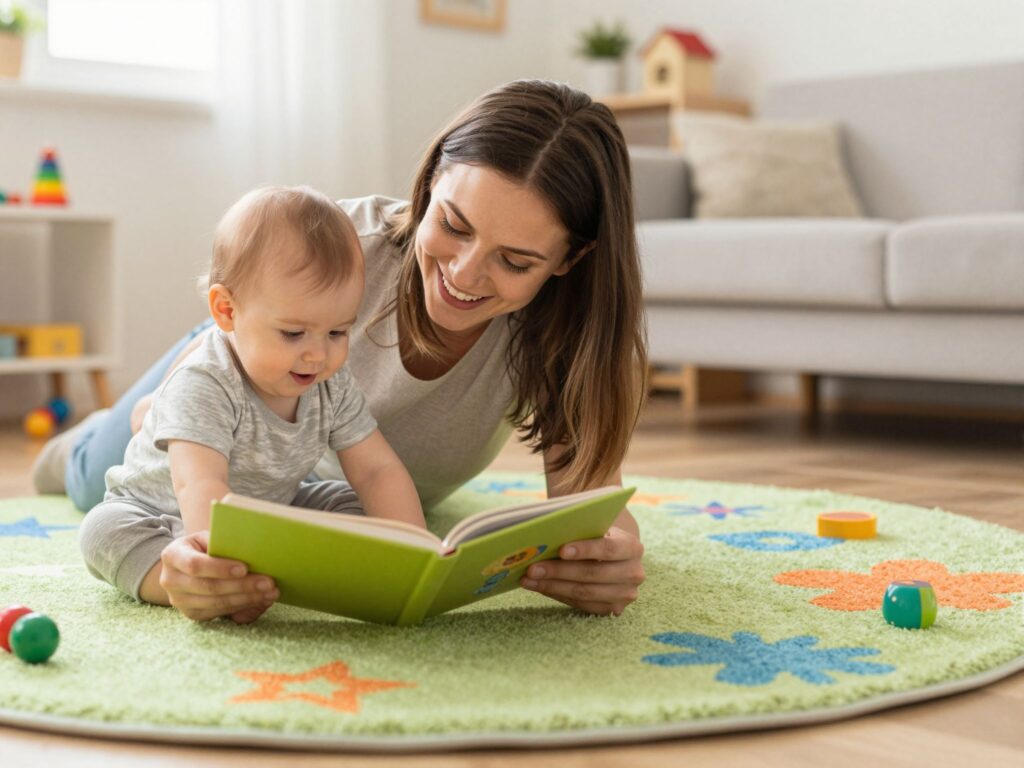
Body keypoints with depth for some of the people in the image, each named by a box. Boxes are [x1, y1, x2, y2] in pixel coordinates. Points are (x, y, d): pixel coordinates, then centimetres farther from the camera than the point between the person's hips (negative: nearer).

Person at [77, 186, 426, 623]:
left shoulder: (333, 387, -14)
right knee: (105, 529, -32)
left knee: (356, 506, -10)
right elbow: (200, 485, -48)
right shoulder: (202, 389, -34)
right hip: (161, 515, -5)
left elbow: (378, 471, -13)